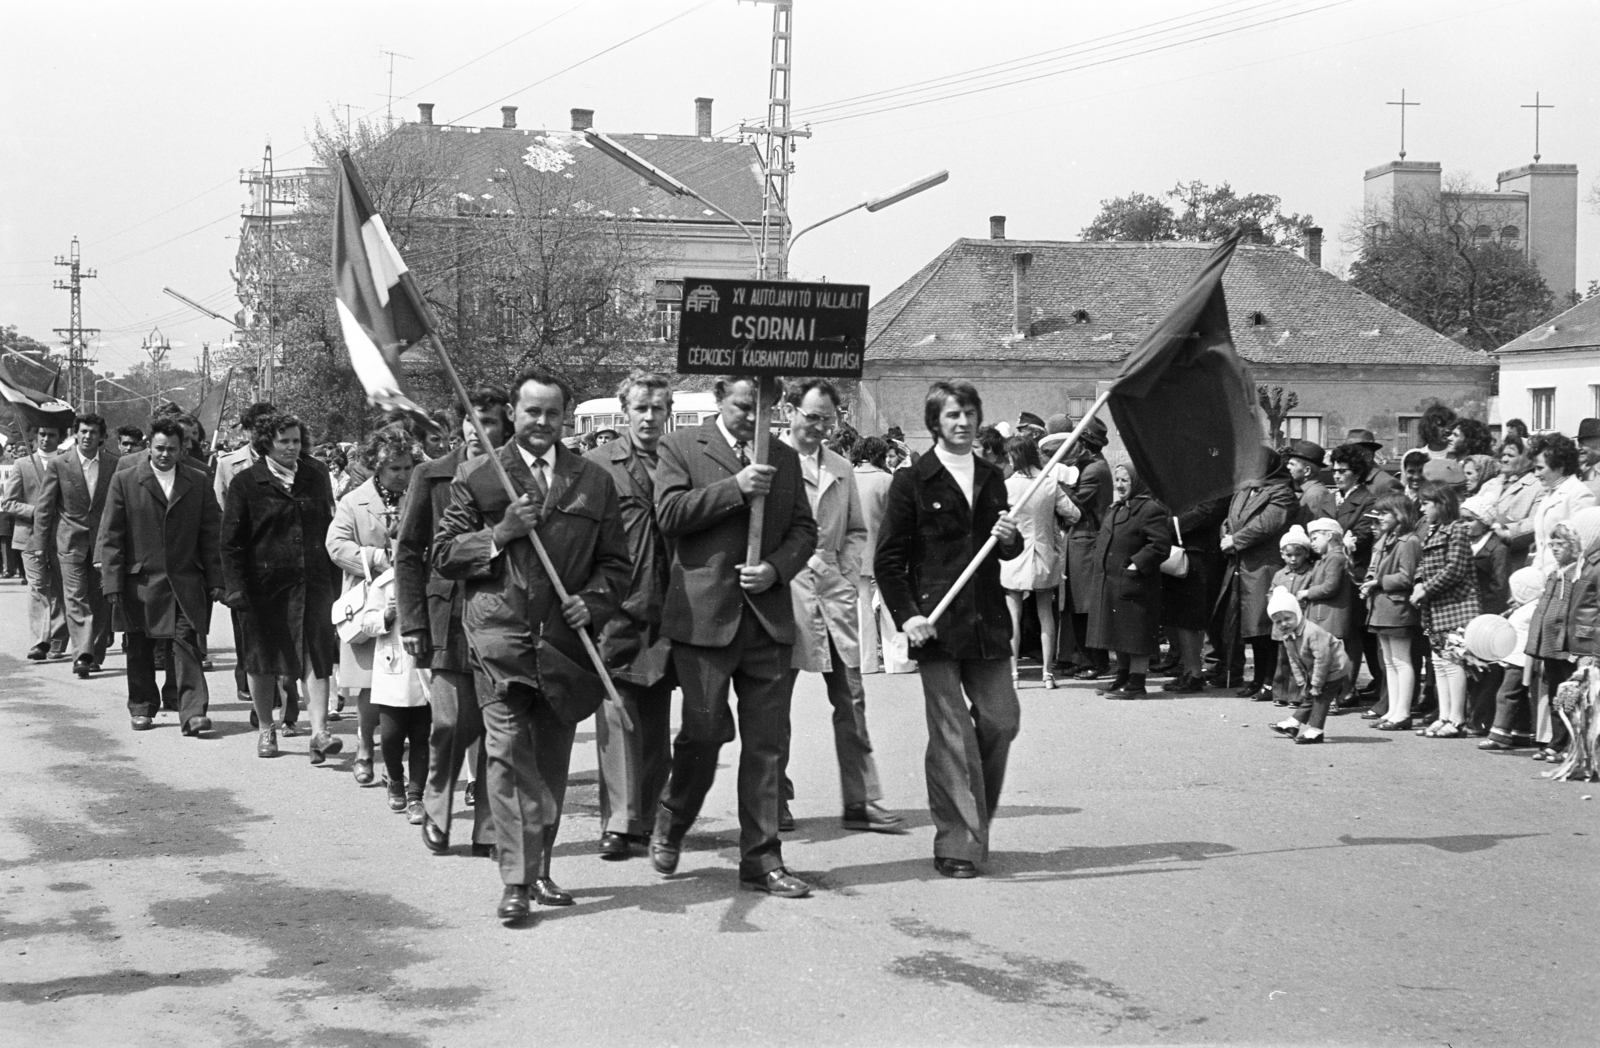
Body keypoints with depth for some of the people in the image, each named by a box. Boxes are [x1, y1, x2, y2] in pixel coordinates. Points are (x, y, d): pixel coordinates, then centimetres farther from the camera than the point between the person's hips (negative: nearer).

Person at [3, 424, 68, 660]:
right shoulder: (23, 464, 8)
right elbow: (7, 502, 4)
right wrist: (36, 511, -11)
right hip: (31, 536, -1)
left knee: (59, 590, 3)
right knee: (38, 588, -10)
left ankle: (57, 644, 8)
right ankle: (39, 642, -16)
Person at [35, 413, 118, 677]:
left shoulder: (114, 464, 2)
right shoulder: (58, 464, -1)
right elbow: (45, 507, 2)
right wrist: (40, 544, -2)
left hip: (103, 540, 2)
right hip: (71, 541, -2)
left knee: (100, 601, 4)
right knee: (75, 598, -10)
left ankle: (95, 655, 15)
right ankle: (81, 655, -15)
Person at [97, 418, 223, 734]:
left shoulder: (199, 482, 7)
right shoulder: (124, 482, 2)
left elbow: (211, 535, 7)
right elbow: (110, 537, 0)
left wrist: (215, 580, 2)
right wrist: (112, 584, -6)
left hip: (186, 583, 0)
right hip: (140, 582, 0)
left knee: (186, 645, -8)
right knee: (140, 649, 10)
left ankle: (193, 712, -11)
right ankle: (142, 708, 24)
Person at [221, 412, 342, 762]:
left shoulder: (316, 479, 9)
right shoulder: (245, 483, -2)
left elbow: (330, 530, 15)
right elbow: (231, 541, -3)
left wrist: (333, 577, 10)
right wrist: (236, 586, -11)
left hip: (312, 581, 2)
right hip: (264, 584, -2)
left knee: (316, 655, -9)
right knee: (262, 657, 10)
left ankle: (319, 733, -14)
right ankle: (265, 730, 25)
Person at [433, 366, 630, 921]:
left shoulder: (594, 481, 12)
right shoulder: (477, 477, 5)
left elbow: (615, 562, 14)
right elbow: (444, 553, 3)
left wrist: (594, 602, -5)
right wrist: (501, 533, -11)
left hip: (565, 639, 3)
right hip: (500, 634, -3)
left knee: (552, 761, 10)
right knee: (508, 753, -11)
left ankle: (539, 869, 22)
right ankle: (516, 881, -12)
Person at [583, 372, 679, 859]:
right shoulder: (598, 464, 0)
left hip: (662, 612, 4)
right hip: (616, 609, -4)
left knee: (656, 725, 8)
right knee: (618, 720, -6)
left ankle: (646, 819, 16)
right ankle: (616, 823, -5)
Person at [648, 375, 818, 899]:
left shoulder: (784, 457, 16)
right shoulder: (681, 448, 3)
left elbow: (804, 529, 14)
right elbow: (670, 513, -9)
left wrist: (776, 568, -5)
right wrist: (735, 487, -16)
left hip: (769, 616, 4)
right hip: (704, 614, -4)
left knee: (768, 742, 2)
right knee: (704, 731, -4)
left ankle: (761, 859, 8)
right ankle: (671, 824, 24)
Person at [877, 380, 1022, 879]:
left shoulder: (991, 477, 13)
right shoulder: (912, 482, -2)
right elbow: (889, 559, -3)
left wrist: (1010, 538, -3)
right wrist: (907, 615, -14)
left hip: (987, 621, 5)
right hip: (937, 622, -5)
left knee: (1001, 720, 4)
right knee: (952, 733, -5)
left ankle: (974, 823, 25)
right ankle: (957, 844, 1)